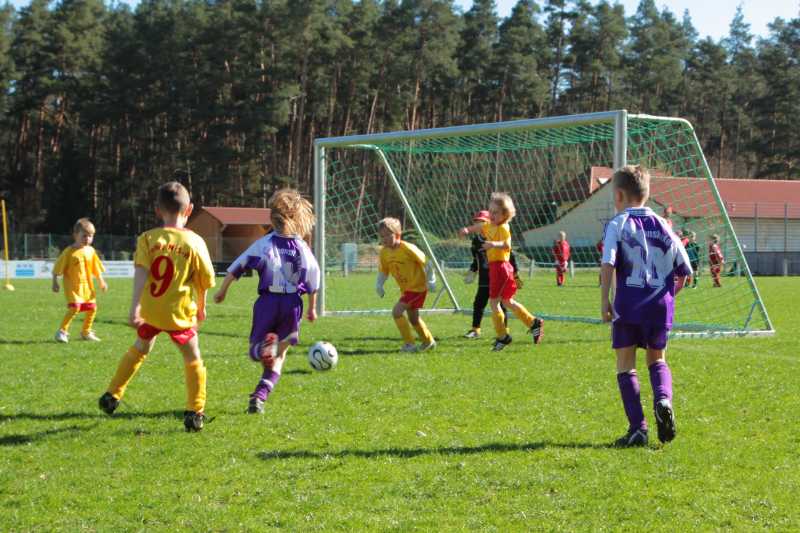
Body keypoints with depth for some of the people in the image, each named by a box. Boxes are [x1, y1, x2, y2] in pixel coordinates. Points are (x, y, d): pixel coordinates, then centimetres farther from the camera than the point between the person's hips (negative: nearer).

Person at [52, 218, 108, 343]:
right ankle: (62, 331, -8)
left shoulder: (90, 251, 6)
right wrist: (54, 283, -10)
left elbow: (96, 268, 16)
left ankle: (86, 332, 27)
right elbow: (57, 269, -7)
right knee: (75, 307, -20)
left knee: (92, 308, 7)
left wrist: (101, 282, 14)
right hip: (72, 285, -6)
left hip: (87, 285, 6)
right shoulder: (69, 251, -10)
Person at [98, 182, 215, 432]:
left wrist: (134, 307, -19)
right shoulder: (195, 242, -5)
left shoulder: (148, 238, -2)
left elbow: (141, 273, -14)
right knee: (193, 358, 13)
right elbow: (205, 280, 2)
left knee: (140, 348, 27)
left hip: (149, 310, 2)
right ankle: (195, 413, 7)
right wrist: (201, 306, 19)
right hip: (179, 313, -2)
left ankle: (112, 395, 32)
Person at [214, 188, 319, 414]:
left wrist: (222, 290, 10)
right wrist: (312, 308, 16)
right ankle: (259, 396, 2)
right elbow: (313, 279, 4)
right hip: (292, 303, 1)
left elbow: (237, 266, -3)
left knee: (255, 351, 11)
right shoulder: (302, 247, 1)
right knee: (279, 355, 15)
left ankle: (263, 347, -28)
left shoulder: (264, 243, -2)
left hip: (267, 301, -1)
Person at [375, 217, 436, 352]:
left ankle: (409, 343, -8)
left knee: (397, 311, -19)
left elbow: (426, 263, -16)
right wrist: (379, 284, -4)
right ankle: (428, 341, 41)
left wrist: (430, 280, -12)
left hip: (417, 286, -8)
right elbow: (383, 271, 11)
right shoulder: (384, 252, -3)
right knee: (413, 317, 19)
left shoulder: (408, 248, -24)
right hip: (405, 289, 8)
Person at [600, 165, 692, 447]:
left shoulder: (617, 224, -2)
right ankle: (663, 399, -11)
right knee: (657, 358, 20)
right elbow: (685, 271, 10)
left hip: (629, 304, -4)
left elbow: (608, 263, -17)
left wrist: (604, 300, -15)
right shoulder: (662, 225, 10)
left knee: (625, 363, 6)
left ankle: (637, 427, -2)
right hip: (661, 305, 4)